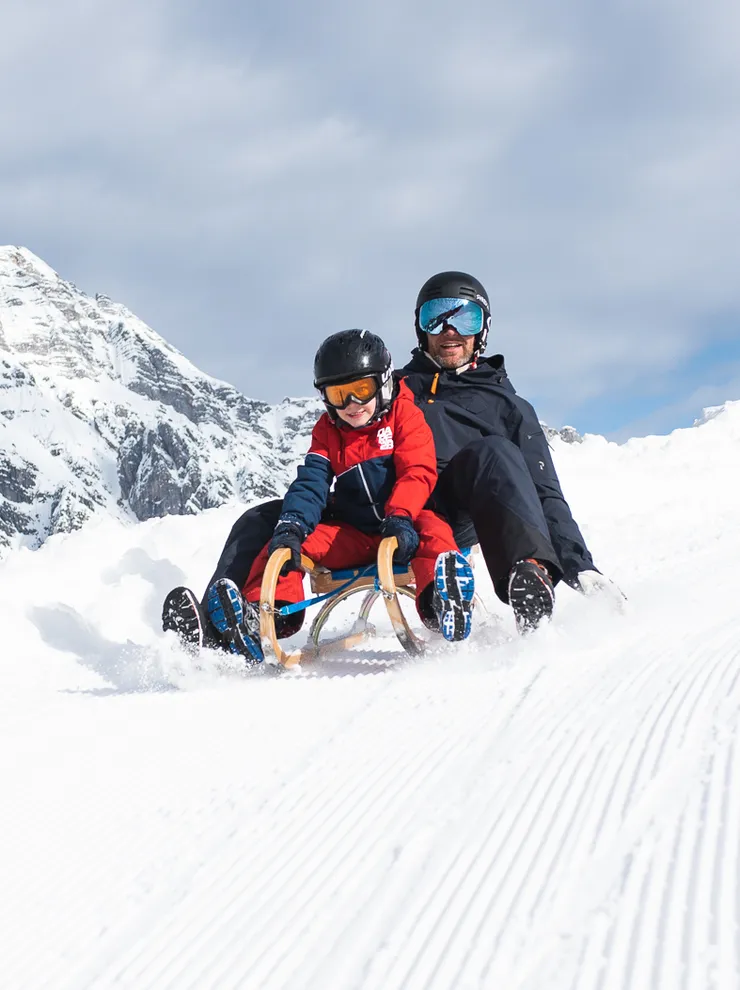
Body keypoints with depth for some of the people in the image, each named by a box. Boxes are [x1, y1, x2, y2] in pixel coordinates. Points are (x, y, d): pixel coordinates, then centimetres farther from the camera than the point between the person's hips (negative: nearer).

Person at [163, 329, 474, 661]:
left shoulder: (404, 415, 1)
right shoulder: (328, 431, 13)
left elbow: (418, 472, -13)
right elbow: (310, 483, -1)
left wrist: (399, 518, -32)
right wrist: (291, 527, -22)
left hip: (404, 525, -5)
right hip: (353, 534, 5)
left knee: (433, 532, -38)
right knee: (283, 546, -14)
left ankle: (442, 607, -61)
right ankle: (263, 617, -30)